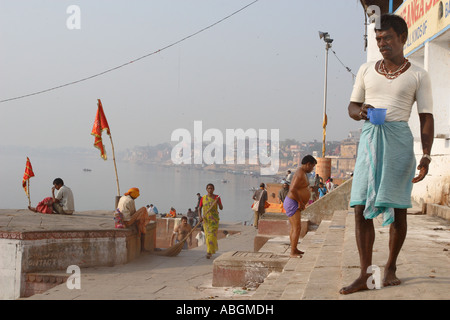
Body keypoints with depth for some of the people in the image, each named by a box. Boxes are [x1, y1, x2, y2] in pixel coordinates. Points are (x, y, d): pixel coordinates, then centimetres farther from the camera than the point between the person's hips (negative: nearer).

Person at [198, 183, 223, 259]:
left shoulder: (217, 197, -2)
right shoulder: (203, 198, 2)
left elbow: (221, 208, -7)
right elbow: (199, 208, 4)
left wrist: (218, 202, -26)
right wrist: (200, 217, -12)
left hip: (214, 219, -2)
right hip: (206, 219, 3)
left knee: (212, 235, -12)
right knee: (208, 235, 8)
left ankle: (209, 252, -11)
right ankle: (213, 249, 30)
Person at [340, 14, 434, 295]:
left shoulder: (418, 76, 4)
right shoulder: (366, 70, 13)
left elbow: (427, 118, 2)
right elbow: (352, 106, 19)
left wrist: (426, 156, -8)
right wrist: (361, 112, -5)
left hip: (399, 140, -2)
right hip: (369, 138, 3)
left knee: (398, 207, 1)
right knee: (361, 207, -5)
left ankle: (391, 267, 18)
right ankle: (365, 275, -1)